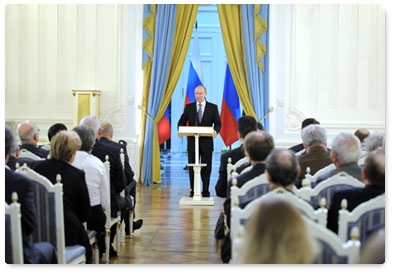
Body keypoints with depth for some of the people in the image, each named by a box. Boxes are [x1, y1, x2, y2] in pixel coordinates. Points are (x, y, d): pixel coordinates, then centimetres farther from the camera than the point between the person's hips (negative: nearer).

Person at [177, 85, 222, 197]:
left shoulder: (213, 107, 3)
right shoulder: (189, 107, 6)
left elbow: (218, 123, 2)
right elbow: (181, 122, 5)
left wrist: (216, 131, -21)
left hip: (207, 142, -1)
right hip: (192, 142, 1)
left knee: (206, 168, 4)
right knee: (192, 167, 5)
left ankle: (205, 191, 13)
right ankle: (193, 191, 14)